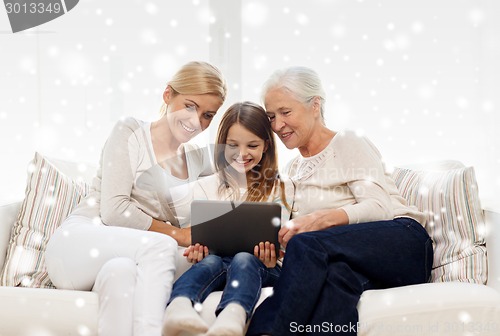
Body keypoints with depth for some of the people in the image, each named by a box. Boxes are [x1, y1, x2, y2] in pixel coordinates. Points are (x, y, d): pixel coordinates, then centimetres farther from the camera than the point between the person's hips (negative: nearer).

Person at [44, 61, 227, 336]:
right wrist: (178, 235, -10)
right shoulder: (130, 132, 0)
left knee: (121, 270, -35)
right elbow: (114, 210, -9)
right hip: (77, 245, -3)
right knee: (161, 246, -32)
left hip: (130, 259, 3)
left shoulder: (198, 160, 15)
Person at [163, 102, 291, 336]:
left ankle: (232, 317, -66)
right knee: (209, 262, -33)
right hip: (216, 257, 1)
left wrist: (272, 255, -19)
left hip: (259, 264, -1)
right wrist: (196, 249, -14)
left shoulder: (276, 188, 15)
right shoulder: (205, 187, 18)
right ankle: (179, 306, -64)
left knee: (244, 260, -35)